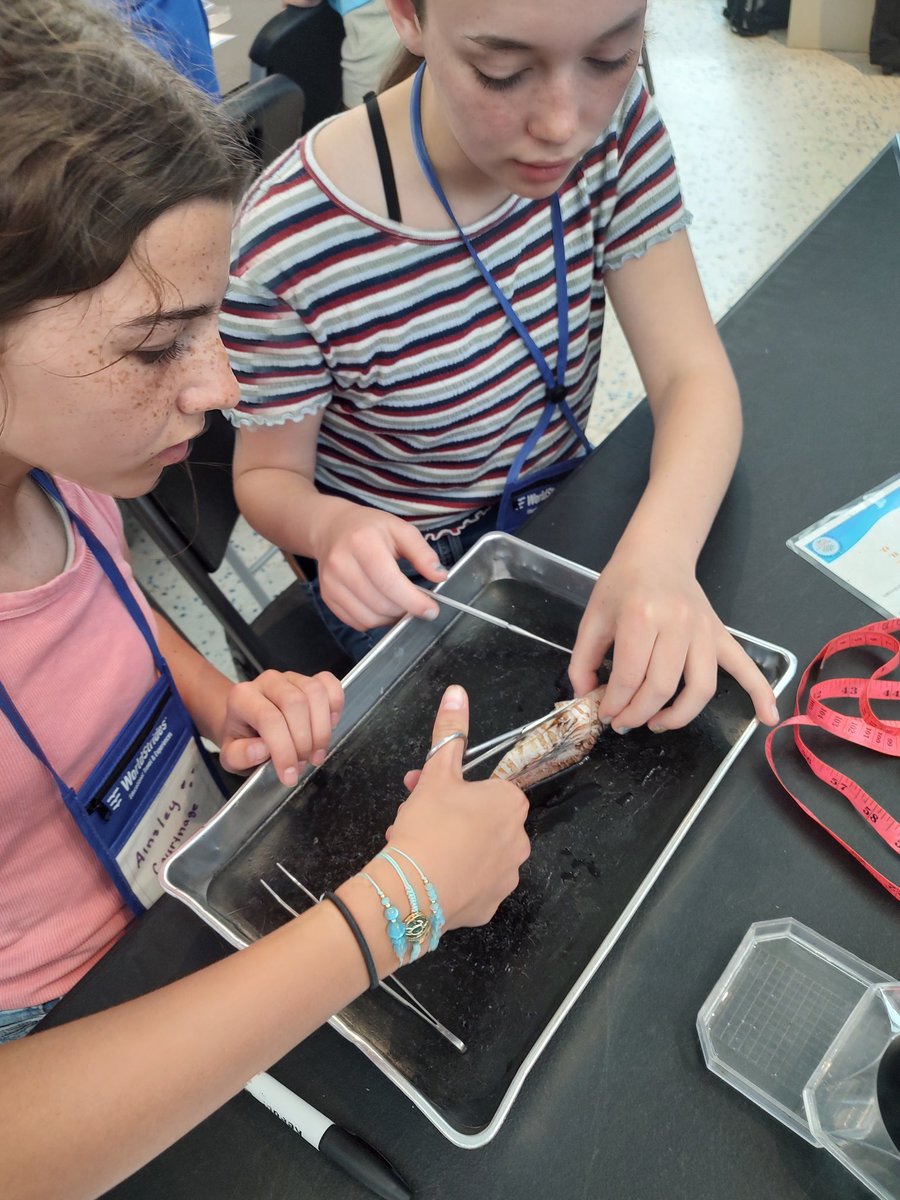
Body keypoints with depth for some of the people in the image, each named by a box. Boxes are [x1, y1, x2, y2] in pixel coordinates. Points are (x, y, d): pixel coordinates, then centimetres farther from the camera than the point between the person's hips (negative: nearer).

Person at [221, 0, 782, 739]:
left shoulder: (612, 119, -13)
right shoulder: (286, 246, -27)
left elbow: (693, 372, -18)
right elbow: (268, 476, -12)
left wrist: (660, 548, -39)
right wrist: (329, 525, -37)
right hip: (409, 576, -3)